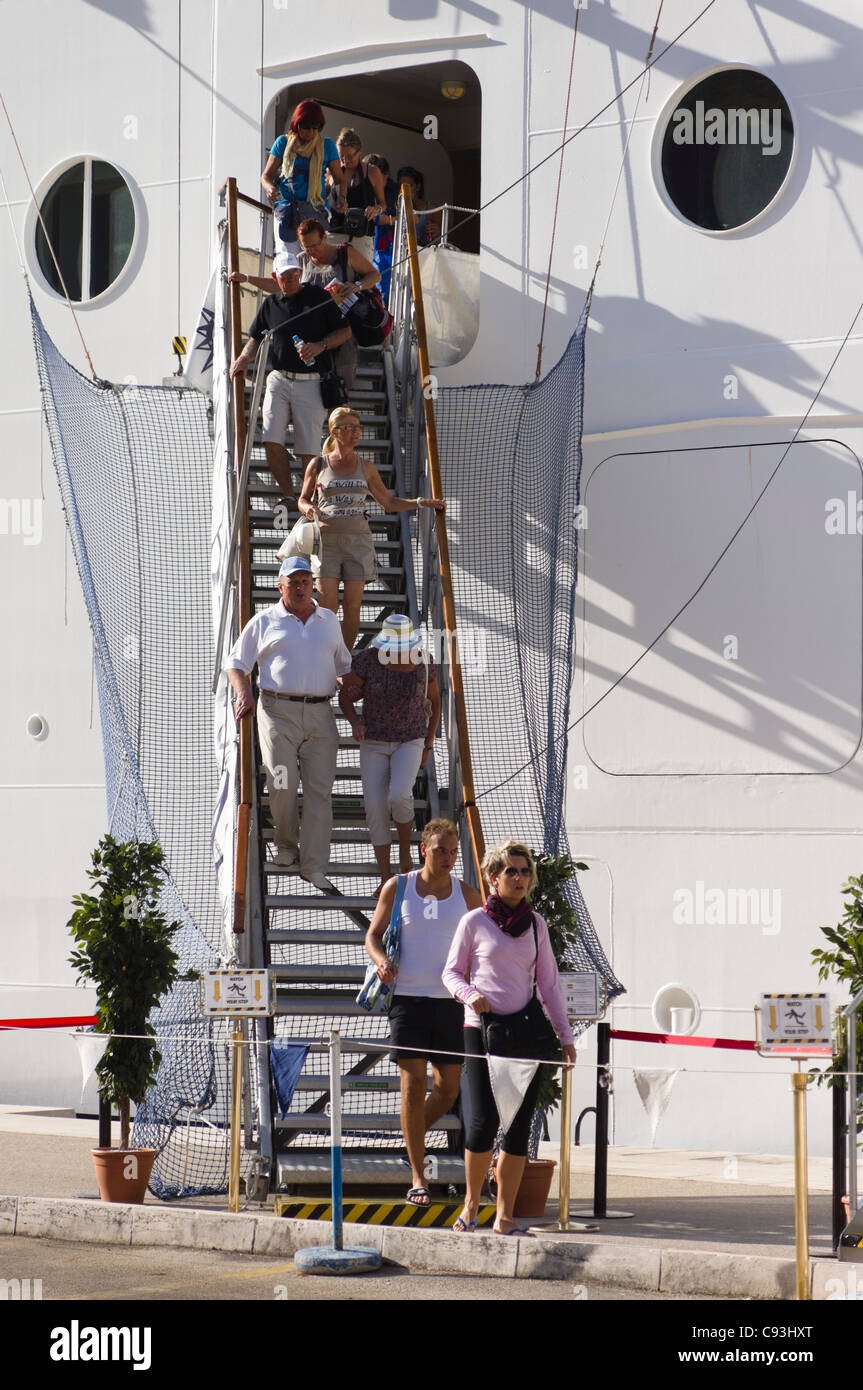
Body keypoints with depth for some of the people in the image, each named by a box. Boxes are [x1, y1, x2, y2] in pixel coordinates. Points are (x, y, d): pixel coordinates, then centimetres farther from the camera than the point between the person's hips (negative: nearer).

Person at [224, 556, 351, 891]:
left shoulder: (328, 621, 19)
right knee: (283, 785, -14)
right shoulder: (265, 621, 10)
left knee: (319, 790, -6)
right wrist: (243, 693, -7)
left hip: (320, 715, 2)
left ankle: (314, 865, -6)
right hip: (278, 712, -2)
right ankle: (286, 844, 12)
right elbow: (236, 662, 11)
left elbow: (343, 665, 30)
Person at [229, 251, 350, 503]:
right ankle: (289, 496, 0)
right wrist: (243, 359, 2)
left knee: (308, 451, -7)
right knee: (272, 442, -13)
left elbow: (345, 331, 5)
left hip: (311, 384, -3)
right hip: (279, 380, 3)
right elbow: (256, 339, 22)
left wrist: (320, 346, -12)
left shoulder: (318, 296, 4)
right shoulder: (270, 304, 13)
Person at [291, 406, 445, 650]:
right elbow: (303, 500, 16)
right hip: (326, 539, -2)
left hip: (357, 541, 2)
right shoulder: (318, 465, 7)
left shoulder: (365, 467, 12)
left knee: (352, 607, -2)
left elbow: (389, 502, 19)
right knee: (327, 605, -12)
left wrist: (422, 502, 7)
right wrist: (308, 509, -8)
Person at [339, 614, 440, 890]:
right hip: (374, 742, 1)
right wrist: (355, 723, -22)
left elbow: (435, 700, 7)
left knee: (399, 797, -25)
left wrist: (429, 743, 6)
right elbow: (345, 695, -2)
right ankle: (385, 879, 9)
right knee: (376, 810, -5)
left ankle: (405, 845, 5)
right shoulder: (367, 659, -12)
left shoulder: (423, 662, -9)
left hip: (410, 742, -1)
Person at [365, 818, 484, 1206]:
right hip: (407, 998, -2)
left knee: (448, 1088, 5)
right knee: (413, 1084, -8)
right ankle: (417, 1177, -5)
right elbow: (373, 934, 9)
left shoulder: (466, 895, 5)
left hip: (451, 1001, 2)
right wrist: (381, 960, -13)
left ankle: (412, 1136, 35)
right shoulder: (397, 888, 3)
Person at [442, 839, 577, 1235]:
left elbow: (549, 982, 15)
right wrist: (470, 994, -14)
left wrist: (565, 1035, 12)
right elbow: (452, 972, 8)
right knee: (484, 1119, -11)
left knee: (520, 1126, -1)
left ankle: (504, 1215, 5)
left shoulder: (536, 924, 11)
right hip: (482, 1029, -3)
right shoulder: (475, 922, 2)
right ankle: (471, 1202, 11)